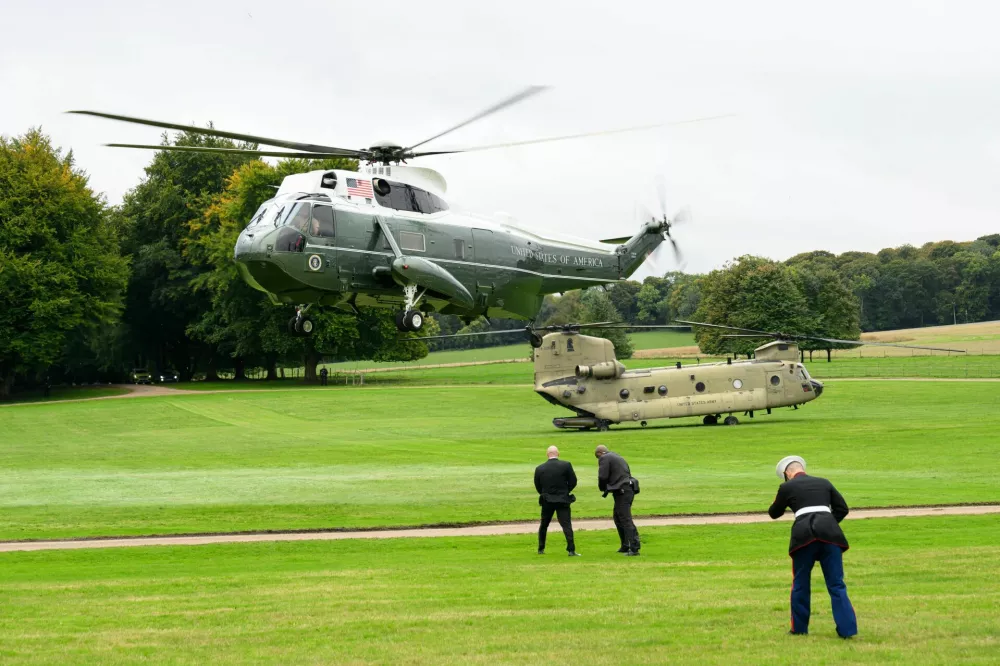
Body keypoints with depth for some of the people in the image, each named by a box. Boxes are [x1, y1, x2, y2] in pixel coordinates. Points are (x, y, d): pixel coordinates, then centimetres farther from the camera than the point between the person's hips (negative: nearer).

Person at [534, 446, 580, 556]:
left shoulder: (539, 469, -3)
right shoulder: (566, 465, -8)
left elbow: (537, 486, 4)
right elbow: (573, 482, -4)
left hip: (547, 501, 2)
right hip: (562, 500, -2)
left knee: (543, 525, 18)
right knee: (566, 525, -3)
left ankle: (541, 549, 22)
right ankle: (571, 550, -12)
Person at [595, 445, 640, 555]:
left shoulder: (604, 458, -4)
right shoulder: (618, 457, 24)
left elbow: (603, 476, -14)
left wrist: (602, 488, 5)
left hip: (621, 491, -9)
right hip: (628, 489, 9)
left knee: (626, 519, -9)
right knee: (617, 517, 21)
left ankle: (634, 548, -13)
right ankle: (625, 546, 26)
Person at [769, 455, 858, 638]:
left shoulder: (787, 487, 12)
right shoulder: (824, 483, 20)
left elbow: (774, 513, 23)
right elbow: (842, 508, 16)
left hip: (804, 534, -2)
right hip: (829, 532, 2)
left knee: (800, 583, 14)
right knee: (836, 584, 3)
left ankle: (799, 628, 19)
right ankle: (847, 628, -5)